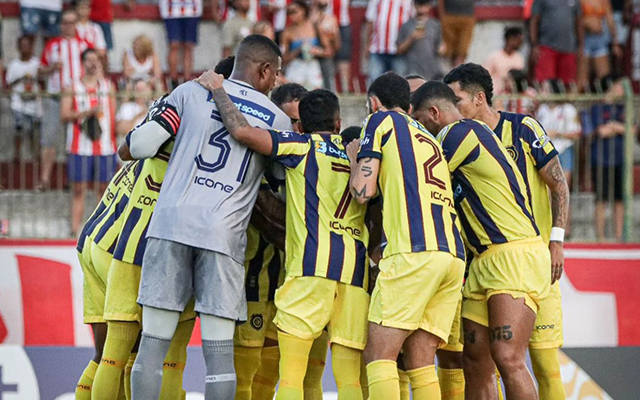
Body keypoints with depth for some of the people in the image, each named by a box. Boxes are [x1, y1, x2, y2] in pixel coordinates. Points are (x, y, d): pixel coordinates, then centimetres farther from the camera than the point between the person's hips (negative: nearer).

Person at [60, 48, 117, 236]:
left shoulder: (108, 86, 11)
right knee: (79, 189, -2)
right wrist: (87, 112, -17)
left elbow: (114, 114, 12)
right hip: (80, 147, -2)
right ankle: (75, 228, -3)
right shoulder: (73, 88, 5)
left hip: (105, 146, 2)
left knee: (104, 188, 3)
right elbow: (64, 115, -4)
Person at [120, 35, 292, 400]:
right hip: (224, 233, -1)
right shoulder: (278, 120, 12)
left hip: (171, 222, 1)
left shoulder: (193, 91, 8)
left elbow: (143, 144, 2)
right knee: (219, 349, 0)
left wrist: (126, 148, 24)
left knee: (153, 343, 3)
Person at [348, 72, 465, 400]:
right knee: (420, 363, 6)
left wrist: (355, 158, 23)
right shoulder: (429, 139, 31)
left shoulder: (381, 120, 10)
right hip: (453, 254, 7)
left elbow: (363, 191, 3)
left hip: (414, 251, -7)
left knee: (379, 356, -7)